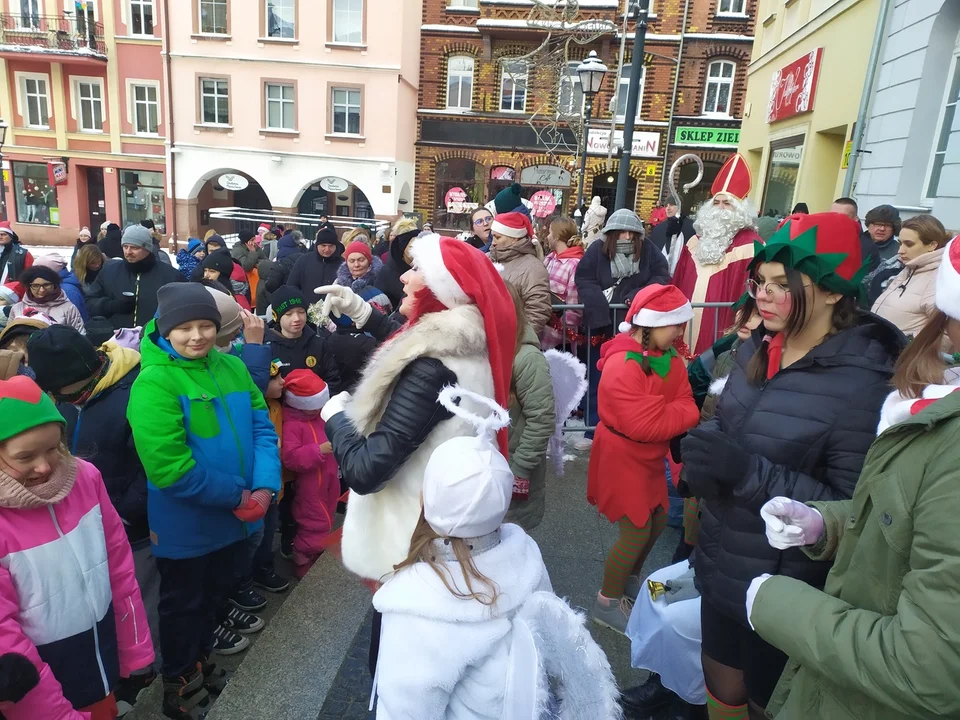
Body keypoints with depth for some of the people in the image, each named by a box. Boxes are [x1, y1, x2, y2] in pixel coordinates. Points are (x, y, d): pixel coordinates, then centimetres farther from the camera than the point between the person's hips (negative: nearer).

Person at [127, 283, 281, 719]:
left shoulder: (231, 366, -2)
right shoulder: (154, 381, -21)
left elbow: (261, 427, -2)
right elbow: (168, 466, -26)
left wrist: (264, 488, -17)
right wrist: (238, 495, -20)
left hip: (234, 517, 6)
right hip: (186, 525, -5)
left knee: (215, 593, 25)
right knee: (184, 603, 17)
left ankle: (202, 662, 50)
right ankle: (179, 684, 41)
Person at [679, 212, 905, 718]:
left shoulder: (862, 383, -22)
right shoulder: (759, 347, -1)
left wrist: (749, 473, -29)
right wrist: (702, 455, -11)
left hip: (784, 587, -6)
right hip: (722, 564, 6)